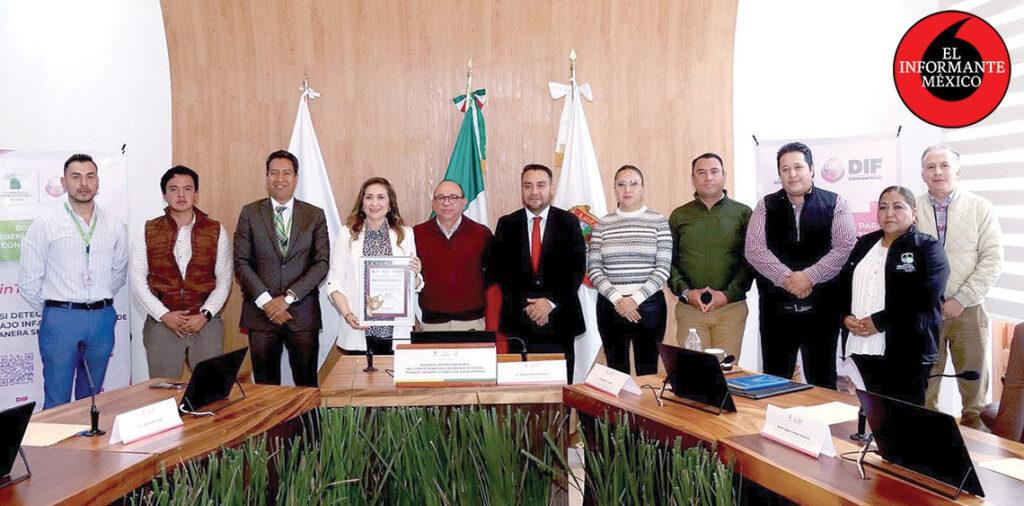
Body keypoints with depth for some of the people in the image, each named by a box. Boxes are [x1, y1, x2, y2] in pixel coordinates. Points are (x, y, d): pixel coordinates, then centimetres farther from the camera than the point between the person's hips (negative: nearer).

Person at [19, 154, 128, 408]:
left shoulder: (114, 226, 7)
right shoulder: (45, 225, -3)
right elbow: (28, 280, -1)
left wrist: (100, 303, 12)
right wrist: (53, 310, 4)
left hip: (102, 320, 3)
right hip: (60, 320, -3)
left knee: (91, 398, 14)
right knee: (57, 402, 2)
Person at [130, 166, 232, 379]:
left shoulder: (216, 231, 6)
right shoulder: (148, 232, 5)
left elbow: (224, 280, 5)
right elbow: (137, 280, 2)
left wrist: (204, 315, -7)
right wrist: (164, 315, -9)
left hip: (206, 323, 0)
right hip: (161, 324, 0)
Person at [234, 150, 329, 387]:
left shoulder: (315, 215, 7)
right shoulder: (249, 213, 7)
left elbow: (322, 263, -1)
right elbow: (241, 262, 2)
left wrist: (288, 297, -10)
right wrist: (265, 300, -9)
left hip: (303, 313, 0)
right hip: (260, 313, 0)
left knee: (307, 385, 2)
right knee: (265, 386, 5)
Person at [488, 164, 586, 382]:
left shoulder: (568, 223, 6)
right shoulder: (506, 225, 8)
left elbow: (577, 268, 1)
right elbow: (496, 269, 3)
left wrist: (552, 302, -10)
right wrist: (525, 304, -7)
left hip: (558, 318, 0)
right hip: (518, 320, 1)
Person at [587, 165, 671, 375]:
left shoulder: (658, 222, 3)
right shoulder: (602, 225, 7)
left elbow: (663, 268, -3)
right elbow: (593, 268, 2)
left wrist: (636, 299, -13)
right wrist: (616, 299, -11)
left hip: (648, 305, -1)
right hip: (610, 306, 1)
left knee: (648, 371, 2)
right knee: (617, 372, 7)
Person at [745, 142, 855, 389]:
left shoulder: (835, 204, 5)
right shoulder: (766, 206, 7)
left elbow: (845, 247, -6)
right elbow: (754, 249, -4)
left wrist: (808, 277, -15)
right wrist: (787, 278, -14)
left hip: (821, 306, -1)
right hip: (775, 305, 1)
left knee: (822, 382, 8)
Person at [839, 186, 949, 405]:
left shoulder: (928, 248, 2)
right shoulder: (864, 244, 20)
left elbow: (924, 299, -11)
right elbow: (842, 285, 17)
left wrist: (878, 322, -15)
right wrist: (846, 317, -2)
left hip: (905, 354, -4)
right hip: (858, 349, 4)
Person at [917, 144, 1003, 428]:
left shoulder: (981, 208, 3)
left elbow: (992, 259, -3)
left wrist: (961, 299, -12)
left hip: (968, 310, 0)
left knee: (974, 381, 10)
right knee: (923, 386, 5)